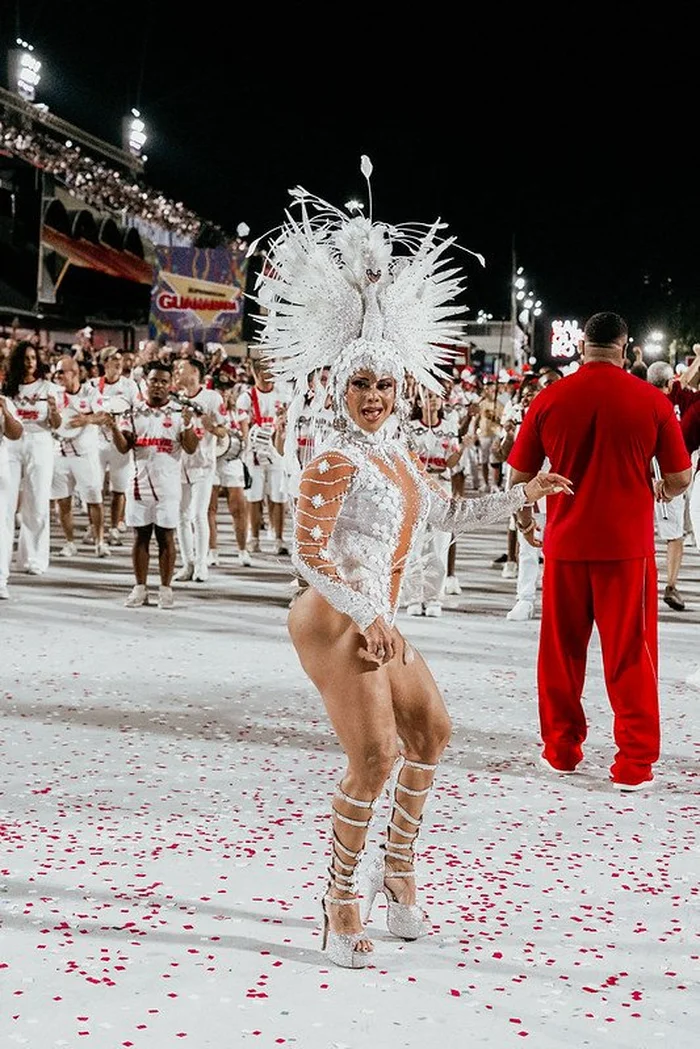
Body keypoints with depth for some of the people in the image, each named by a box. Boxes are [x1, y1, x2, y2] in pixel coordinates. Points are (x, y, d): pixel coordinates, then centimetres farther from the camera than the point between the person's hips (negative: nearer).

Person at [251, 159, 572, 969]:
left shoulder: (399, 456, 11)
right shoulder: (336, 461, -16)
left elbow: (446, 514, 25)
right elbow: (309, 551, -23)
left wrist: (524, 493, 22)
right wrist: (369, 615, -29)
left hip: (376, 621, 10)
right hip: (333, 621, -10)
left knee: (430, 730, 18)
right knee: (376, 755, -17)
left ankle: (394, 870, 34)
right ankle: (341, 902, -1)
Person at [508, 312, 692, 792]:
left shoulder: (549, 399, -3)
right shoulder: (652, 400, -7)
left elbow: (519, 476, 2)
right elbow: (680, 477, -2)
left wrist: (525, 520, 20)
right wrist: (662, 490, 21)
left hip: (566, 541, 2)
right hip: (628, 542, -1)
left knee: (562, 649, 14)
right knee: (630, 653, 6)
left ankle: (562, 748, 23)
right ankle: (635, 761, 9)